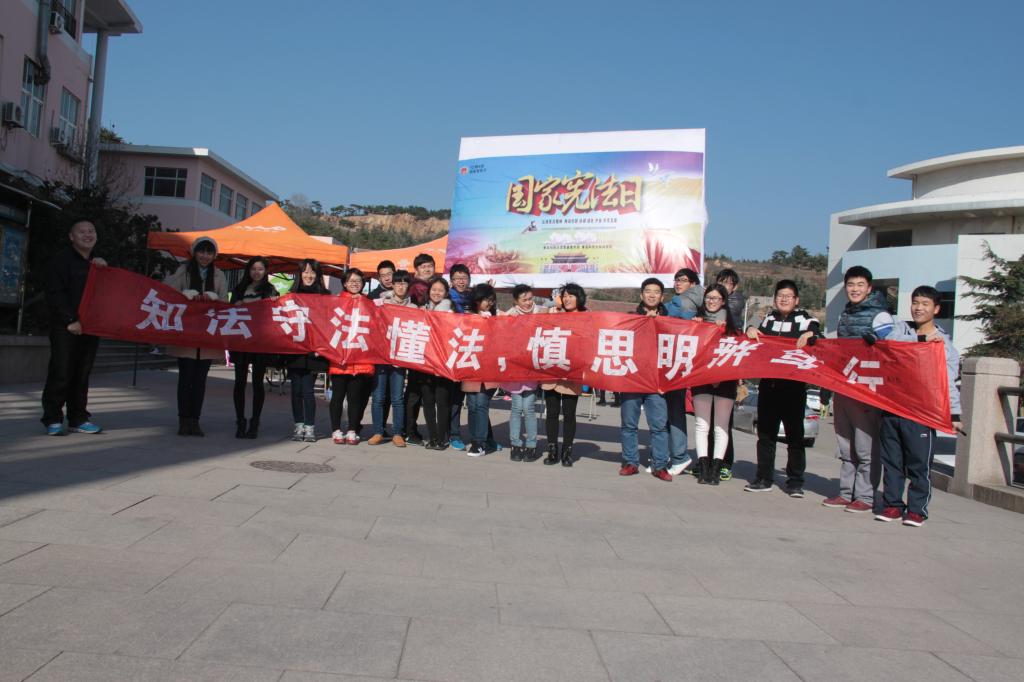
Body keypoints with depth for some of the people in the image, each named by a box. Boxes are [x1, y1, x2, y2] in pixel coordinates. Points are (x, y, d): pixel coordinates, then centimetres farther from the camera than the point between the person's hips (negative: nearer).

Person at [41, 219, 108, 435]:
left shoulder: (98, 263, 20)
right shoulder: (61, 260, -1)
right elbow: (55, 294, -8)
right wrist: (70, 321, -15)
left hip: (90, 327, 6)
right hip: (65, 327, -6)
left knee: (82, 375, 7)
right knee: (61, 373, -6)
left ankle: (78, 419, 12)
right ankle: (53, 420, 2)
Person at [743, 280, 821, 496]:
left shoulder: (806, 319, 2)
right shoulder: (768, 319, 17)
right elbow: (756, 339, 26)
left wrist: (811, 335, -26)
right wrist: (751, 330, 5)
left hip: (794, 385, -4)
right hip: (768, 383, 5)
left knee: (795, 434, 1)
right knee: (765, 433, 9)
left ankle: (795, 482, 7)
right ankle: (764, 478, 18)